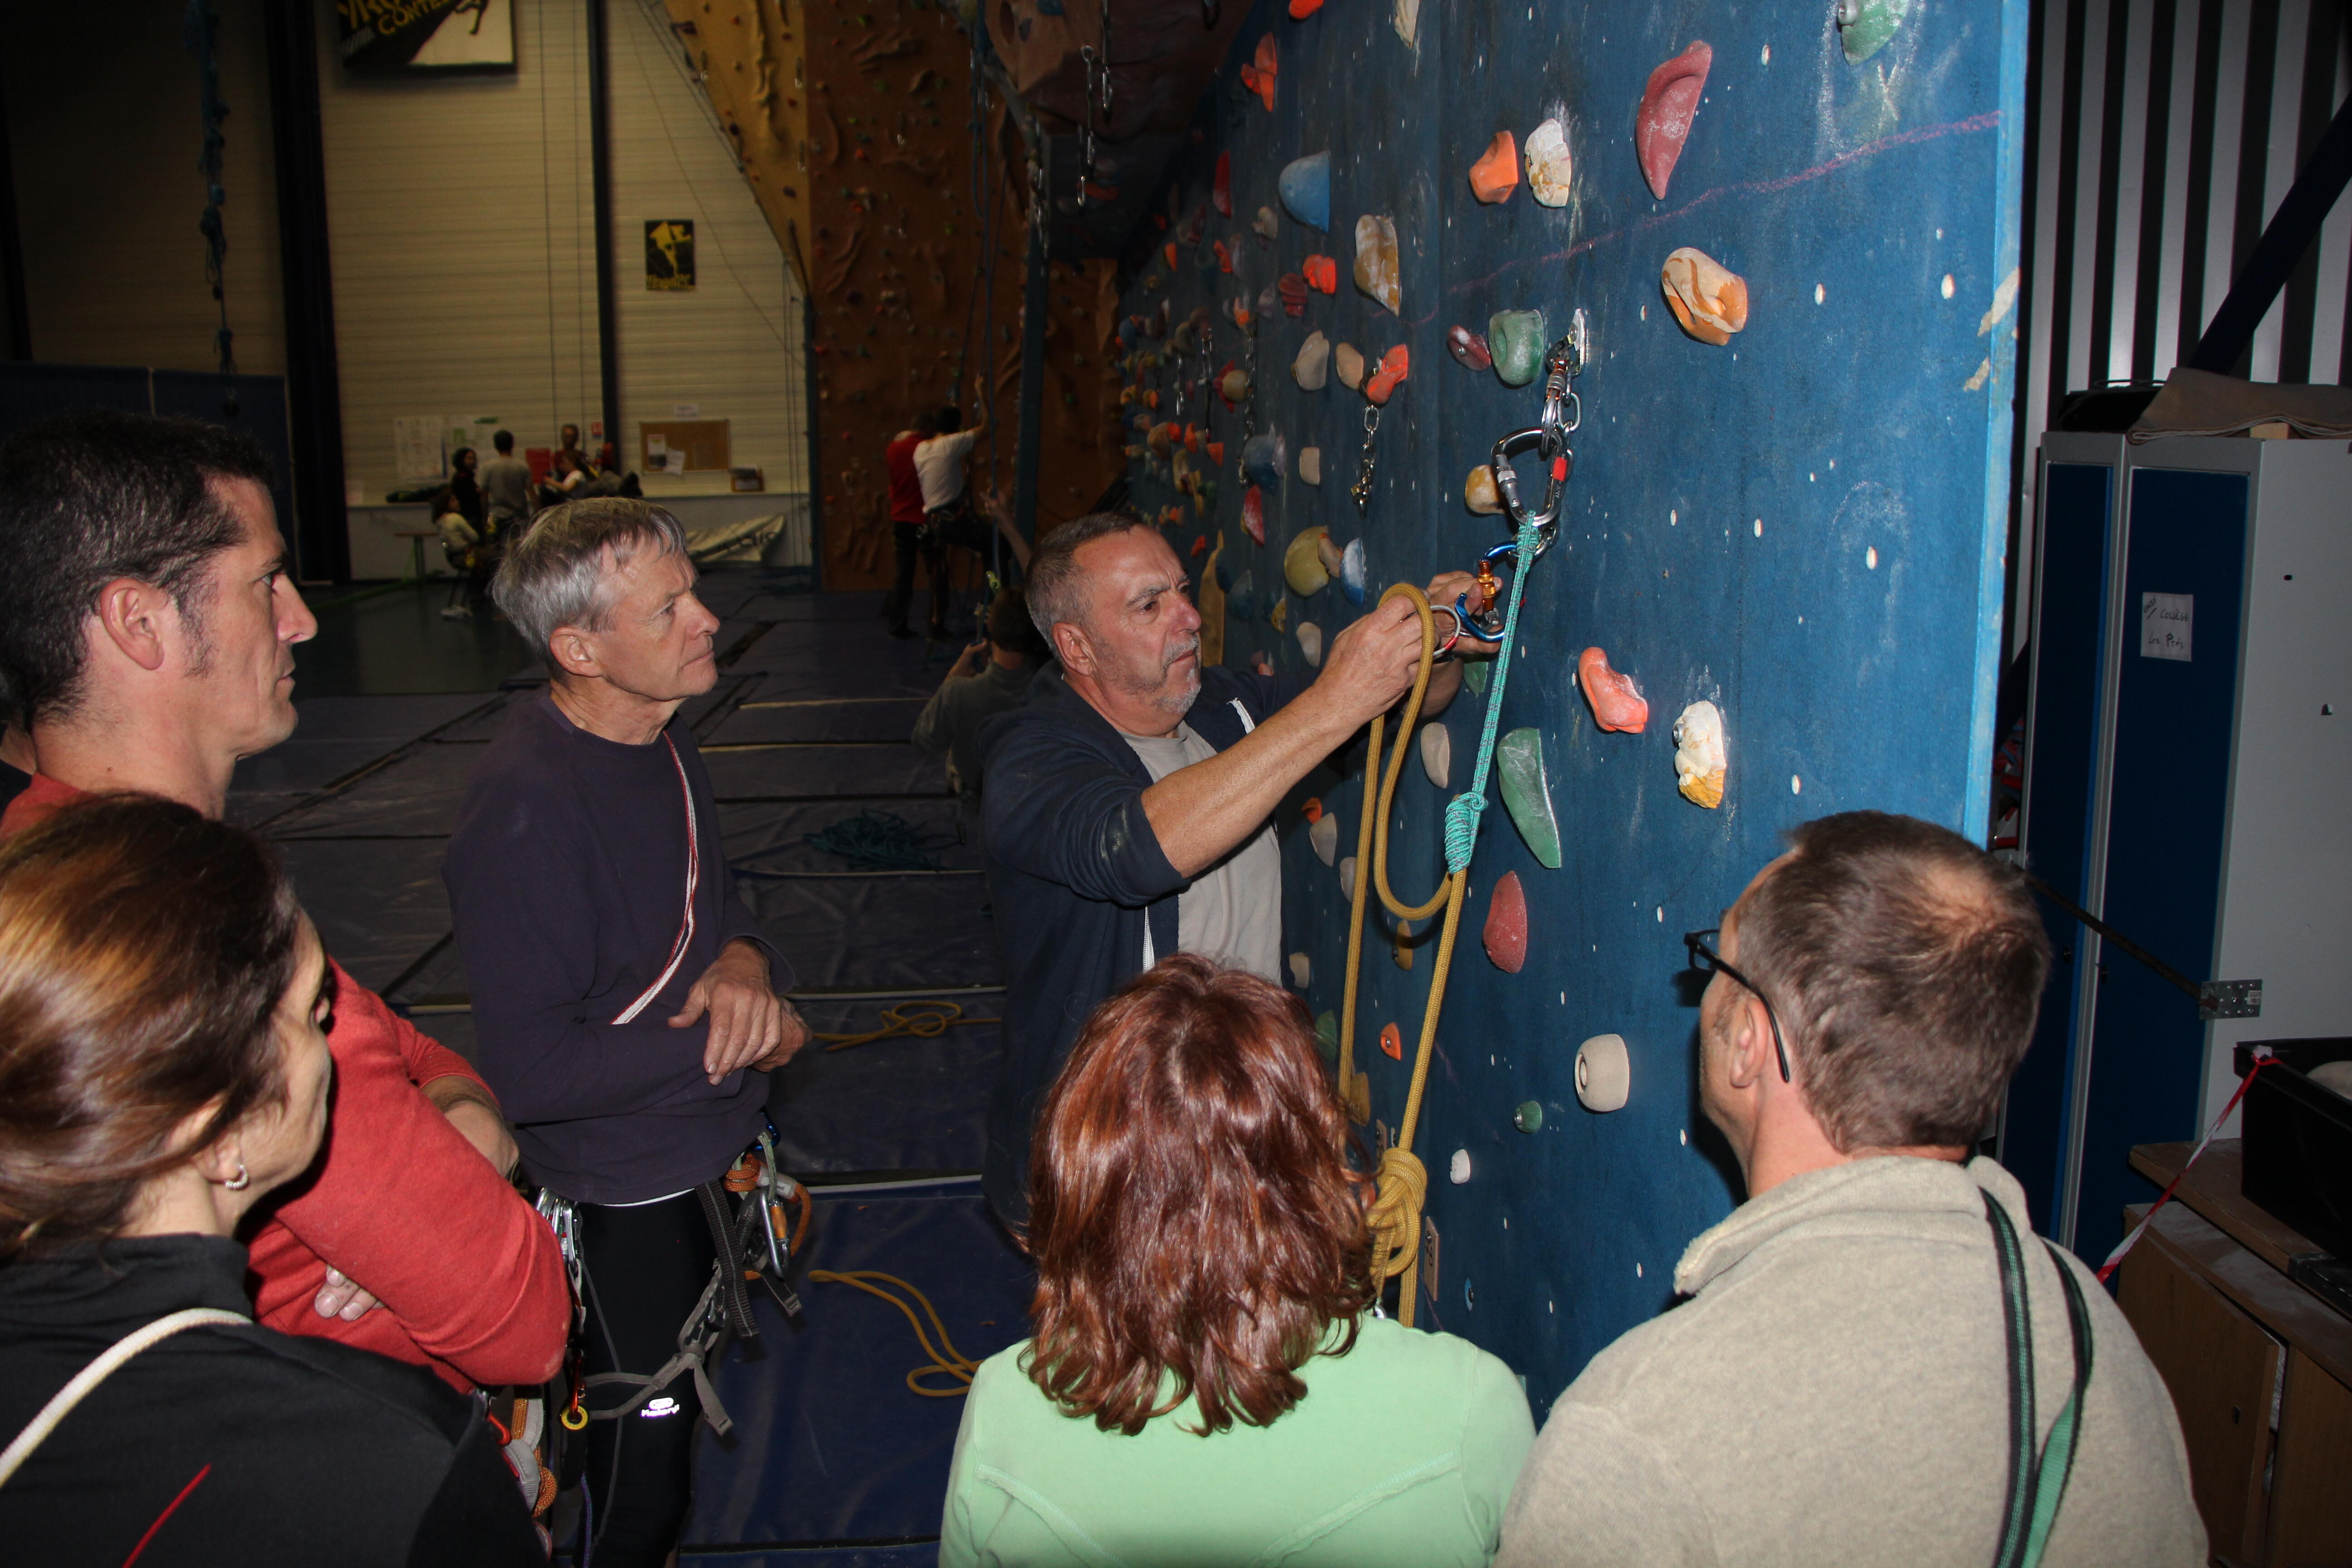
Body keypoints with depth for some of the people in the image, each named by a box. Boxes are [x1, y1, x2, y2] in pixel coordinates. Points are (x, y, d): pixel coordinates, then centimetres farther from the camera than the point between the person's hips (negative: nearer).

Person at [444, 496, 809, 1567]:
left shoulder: (660, 743, 0)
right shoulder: (524, 808, -29)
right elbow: (531, 1073, -28)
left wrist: (744, 962, -12)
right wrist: (731, 1037, -22)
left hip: (708, 1153, 8)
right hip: (623, 1201, -8)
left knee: (681, 1409, 27)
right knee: (640, 1479, 13)